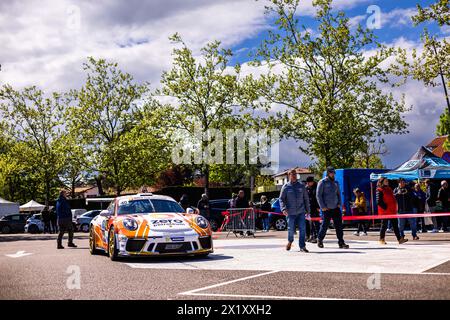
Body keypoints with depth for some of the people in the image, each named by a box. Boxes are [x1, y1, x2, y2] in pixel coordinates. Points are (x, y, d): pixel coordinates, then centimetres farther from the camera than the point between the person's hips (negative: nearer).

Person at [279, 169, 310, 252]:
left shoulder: (301, 186, 8)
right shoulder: (286, 187, 1)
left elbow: (306, 199, 14)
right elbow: (281, 199, 0)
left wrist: (307, 210, 12)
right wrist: (283, 208, -15)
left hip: (301, 212, 2)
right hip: (290, 212, -2)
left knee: (302, 228, -7)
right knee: (291, 229, 1)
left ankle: (302, 246, -3)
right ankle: (290, 241, 31)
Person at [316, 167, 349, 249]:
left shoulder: (335, 183, 14)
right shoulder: (322, 182, -3)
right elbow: (318, 195, -6)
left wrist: (339, 203, 7)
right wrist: (322, 207, -11)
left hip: (336, 208, 5)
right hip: (327, 209, -5)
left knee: (339, 225, -2)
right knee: (325, 225, 2)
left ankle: (341, 243, 0)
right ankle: (320, 240, 22)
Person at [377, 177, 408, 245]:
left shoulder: (389, 189, 18)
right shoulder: (379, 191, -8)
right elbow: (379, 202, -16)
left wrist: (395, 208, 15)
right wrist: (385, 207, -19)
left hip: (392, 211, 8)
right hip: (385, 212, -8)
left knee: (395, 225, 5)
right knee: (384, 225, -1)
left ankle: (399, 239, 5)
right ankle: (382, 239, 9)